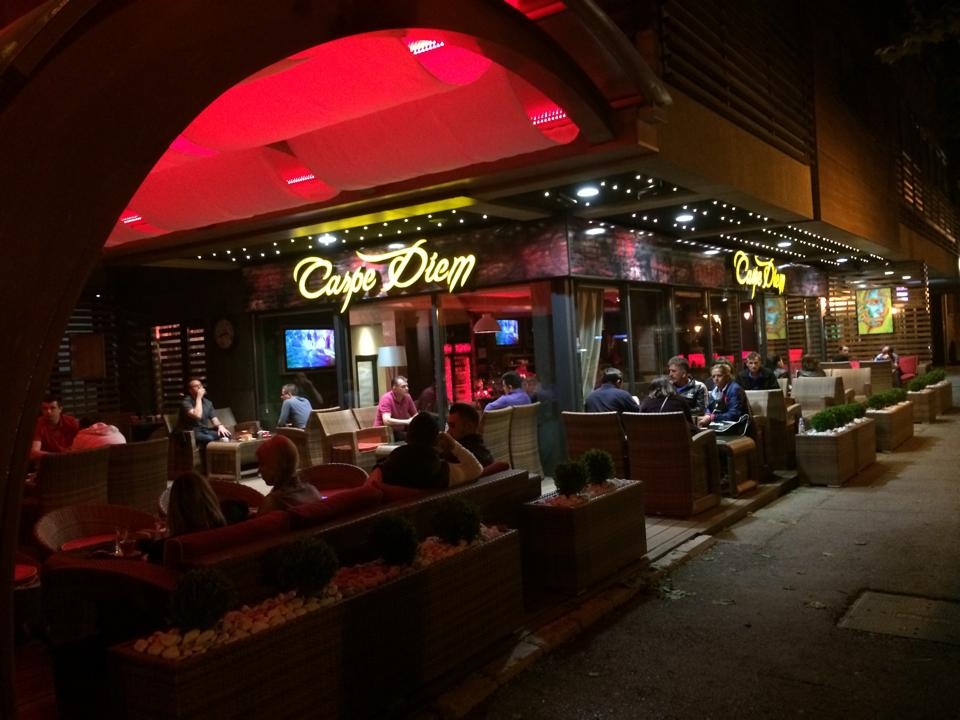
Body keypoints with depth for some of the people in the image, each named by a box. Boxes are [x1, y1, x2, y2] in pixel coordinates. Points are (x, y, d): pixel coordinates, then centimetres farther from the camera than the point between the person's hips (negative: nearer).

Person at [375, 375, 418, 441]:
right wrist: (407, 421, -30)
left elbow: (415, 415, 12)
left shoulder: (407, 397, -1)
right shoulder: (386, 398, -18)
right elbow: (386, 421, -30)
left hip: (400, 431, 7)